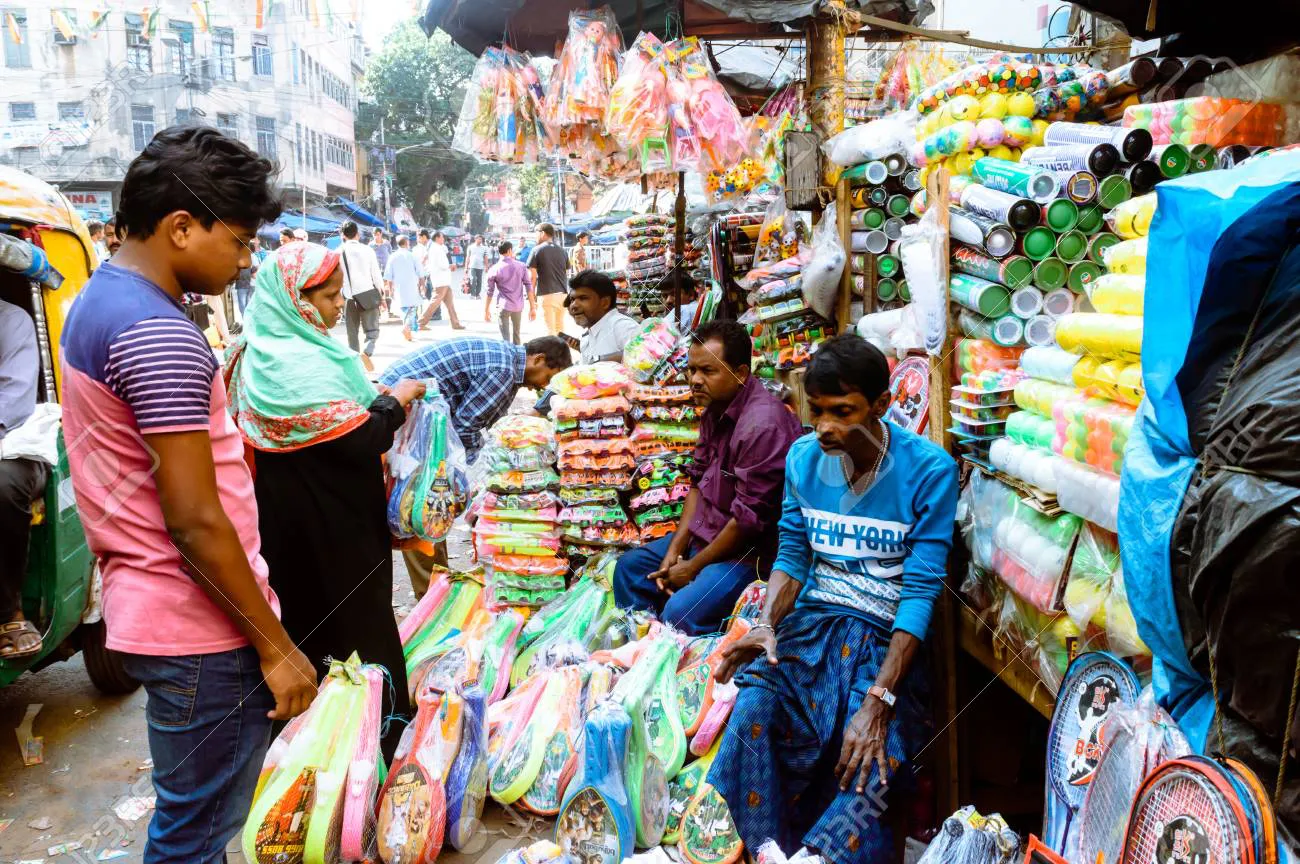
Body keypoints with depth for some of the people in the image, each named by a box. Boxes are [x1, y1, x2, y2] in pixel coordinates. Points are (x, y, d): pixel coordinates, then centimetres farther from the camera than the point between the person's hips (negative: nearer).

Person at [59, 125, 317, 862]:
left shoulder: (97, 303, 10)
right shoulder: (159, 335, -22)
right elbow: (196, 523, -23)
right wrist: (276, 646, -16)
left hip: (150, 610, 10)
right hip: (199, 628, -10)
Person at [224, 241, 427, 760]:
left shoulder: (267, 350, 6)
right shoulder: (300, 366, -26)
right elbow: (361, 440, -26)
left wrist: (376, 400, 5)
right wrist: (397, 400, -10)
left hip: (287, 518, 9)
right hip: (330, 526, -9)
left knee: (306, 620, 20)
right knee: (356, 624, 5)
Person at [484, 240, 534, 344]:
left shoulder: (494, 269, -2)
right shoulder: (521, 266, 1)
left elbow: (490, 291, 0)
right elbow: (529, 287, -1)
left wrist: (486, 310, 8)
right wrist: (532, 308, 2)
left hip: (503, 306, -2)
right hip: (518, 306, 2)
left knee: (505, 337, 1)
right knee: (516, 335, 19)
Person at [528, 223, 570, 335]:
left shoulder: (537, 250, -3)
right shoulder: (562, 251, 12)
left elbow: (533, 276, -6)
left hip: (547, 294, -5)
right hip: (563, 293, 5)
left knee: (550, 329, -3)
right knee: (560, 327, 17)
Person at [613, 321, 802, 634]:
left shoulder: (762, 425, -26)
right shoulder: (715, 410, 5)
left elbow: (750, 518, -25)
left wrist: (693, 567, -14)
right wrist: (675, 549, 1)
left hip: (750, 550, -10)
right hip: (706, 534, 10)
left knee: (680, 612, -27)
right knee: (630, 567, 15)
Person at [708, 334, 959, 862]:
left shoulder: (929, 471, -11)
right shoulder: (803, 457, 4)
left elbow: (921, 590, -15)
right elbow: (792, 555, 9)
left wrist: (878, 700, -23)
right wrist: (766, 624, -12)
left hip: (885, 638, -3)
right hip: (809, 621, 3)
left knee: (871, 763, -28)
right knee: (752, 711, -26)